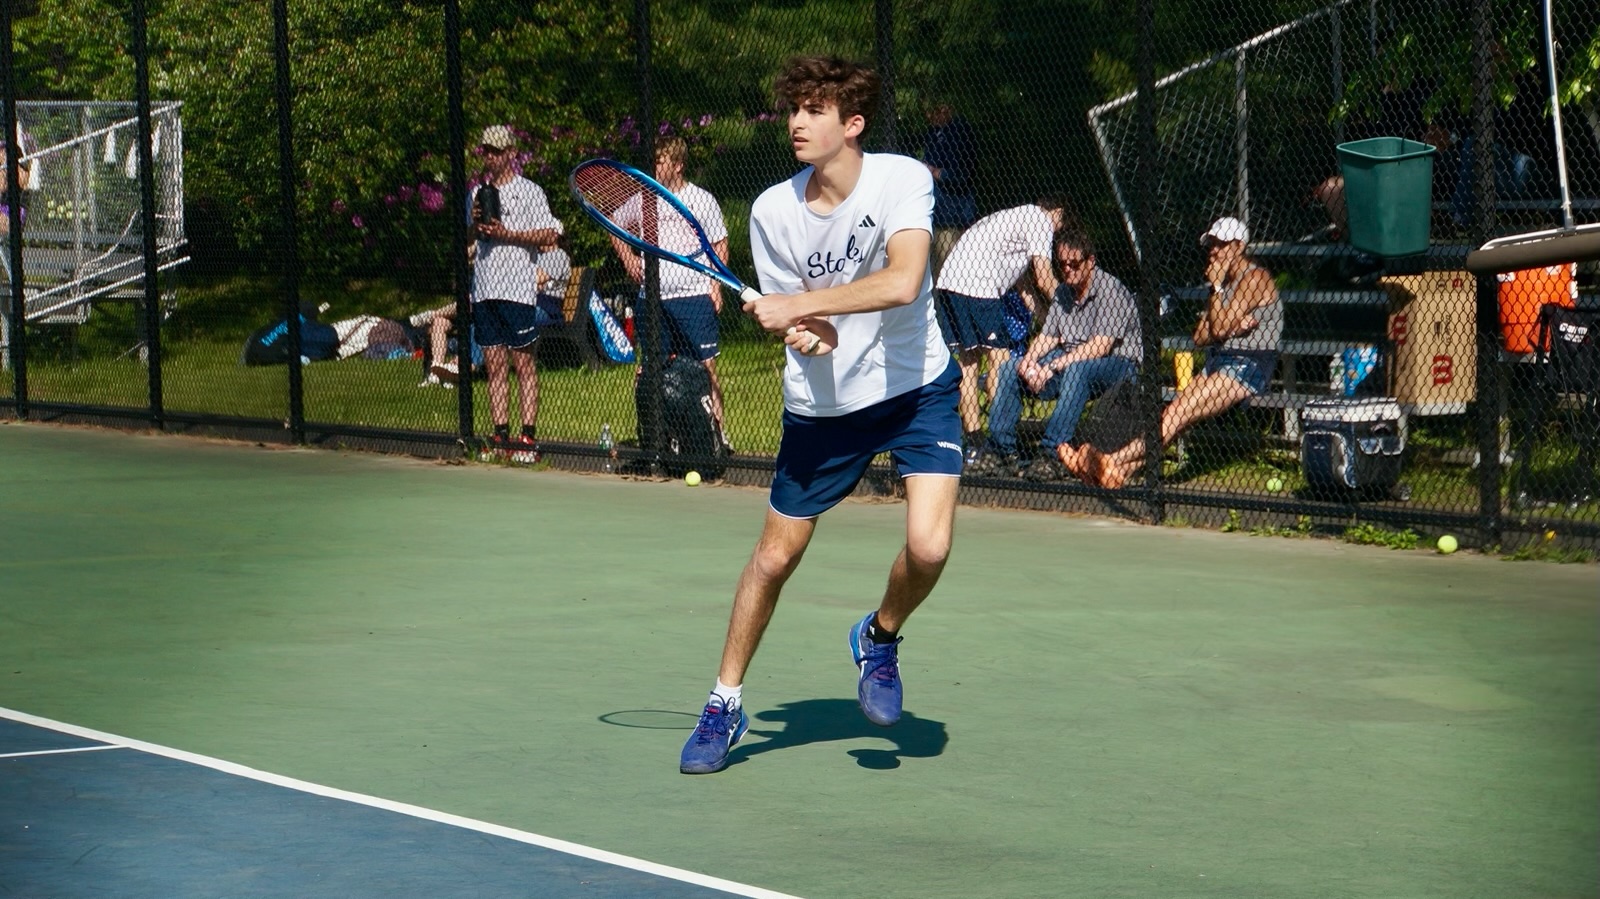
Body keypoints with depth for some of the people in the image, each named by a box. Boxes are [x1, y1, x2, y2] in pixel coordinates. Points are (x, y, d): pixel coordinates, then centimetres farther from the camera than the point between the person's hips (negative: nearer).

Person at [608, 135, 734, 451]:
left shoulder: (701, 199, 1)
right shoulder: (641, 199, 10)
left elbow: (720, 245, 4)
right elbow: (614, 225, 27)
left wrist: (716, 285, -7)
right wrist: (629, 260, 14)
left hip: (695, 297, -4)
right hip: (652, 299, 4)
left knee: (705, 368, -8)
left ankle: (718, 430, -5)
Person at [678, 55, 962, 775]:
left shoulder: (902, 179, -18)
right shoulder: (773, 211, -10)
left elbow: (901, 283, -33)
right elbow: (791, 320, -2)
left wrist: (797, 306, -31)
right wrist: (811, 335, -26)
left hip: (917, 390, -2)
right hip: (822, 401, 2)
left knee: (928, 547, -20)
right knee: (774, 556, 7)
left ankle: (879, 638, 13)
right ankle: (725, 703, 26)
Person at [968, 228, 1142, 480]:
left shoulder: (1110, 290, -14)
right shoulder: (1064, 292, 11)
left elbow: (1100, 346, -23)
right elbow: (1048, 336, 11)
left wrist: (1052, 368, -29)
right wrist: (1030, 359, -13)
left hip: (1118, 364, -8)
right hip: (1068, 362, 8)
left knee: (1076, 370, -39)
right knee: (1011, 368, -4)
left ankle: (1053, 454, -42)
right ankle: (1001, 451, -9)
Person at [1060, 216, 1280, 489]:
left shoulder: (1254, 278, -6)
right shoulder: (1225, 282, 24)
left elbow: (1218, 328, -14)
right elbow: (1199, 337, 14)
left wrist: (1216, 286, -4)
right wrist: (1232, 326, -5)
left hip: (1248, 366, -9)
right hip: (1217, 362, 9)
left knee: (1179, 413, -27)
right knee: (1171, 413, -17)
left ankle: (1116, 460, -44)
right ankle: (1124, 469, -38)